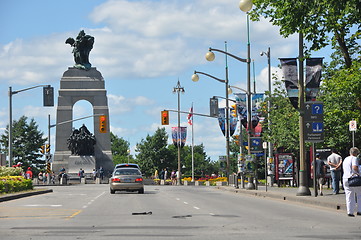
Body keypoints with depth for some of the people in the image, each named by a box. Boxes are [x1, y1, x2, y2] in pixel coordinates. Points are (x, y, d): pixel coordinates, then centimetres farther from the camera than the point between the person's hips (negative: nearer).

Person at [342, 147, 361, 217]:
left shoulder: (345, 159, 20)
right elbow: (355, 167, -22)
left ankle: (350, 212, 5)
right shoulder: (354, 158, -6)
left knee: (349, 197, 8)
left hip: (345, 179, 7)